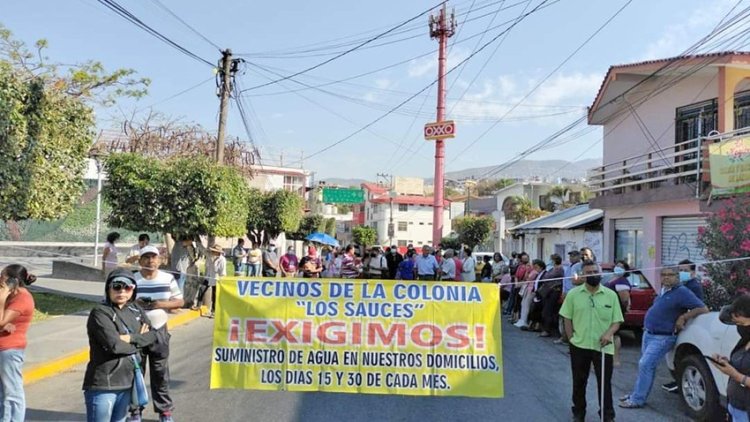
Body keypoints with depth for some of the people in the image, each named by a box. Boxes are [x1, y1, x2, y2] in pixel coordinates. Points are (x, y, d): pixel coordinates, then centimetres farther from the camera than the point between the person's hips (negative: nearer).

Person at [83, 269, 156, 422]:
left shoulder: (136, 311, 9)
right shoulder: (100, 312, -10)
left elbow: (154, 335, 3)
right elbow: (114, 345, -21)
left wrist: (131, 338, -13)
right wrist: (139, 341, -5)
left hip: (127, 383, 6)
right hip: (103, 385, -6)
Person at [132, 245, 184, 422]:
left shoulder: (168, 279, 1)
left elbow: (180, 301, 2)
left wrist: (162, 304, -15)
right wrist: (134, 303, -19)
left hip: (158, 331, 1)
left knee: (160, 373, 6)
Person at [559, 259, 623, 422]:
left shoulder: (611, 295, 0)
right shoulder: (573, 294, -2)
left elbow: (617, 321, 1)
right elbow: (567, 318, 3)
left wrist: (609, 333, -17)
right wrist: (572, 339, -2)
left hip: (603, 347, 0)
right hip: (579, 346, 0)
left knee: (605, 383, 6)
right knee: (579, 382, 12)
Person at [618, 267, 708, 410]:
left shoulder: (682, 292, -14)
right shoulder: (663, 290, 11)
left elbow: (703, 309, -17)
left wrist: (683, 317, -21)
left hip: (662, 338, -8)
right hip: (648, 334, 8)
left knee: (645, 365, -11)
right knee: (645, 365, 15)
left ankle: (637, 400, -4)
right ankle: (637, 393, 25)